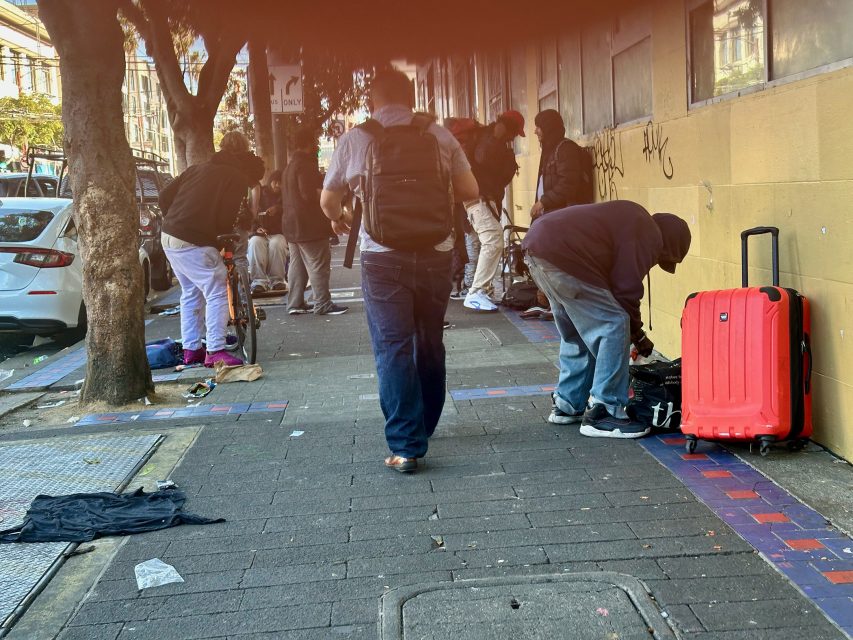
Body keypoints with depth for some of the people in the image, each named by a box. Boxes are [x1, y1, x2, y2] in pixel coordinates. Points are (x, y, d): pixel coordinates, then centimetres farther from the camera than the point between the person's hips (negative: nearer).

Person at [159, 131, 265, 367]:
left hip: (169, 235, 8)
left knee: (190, 293, 20)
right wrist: (226, 233, 10)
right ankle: (215, 352, -3)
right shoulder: (238, 179, -4)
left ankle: (191, 349, 25)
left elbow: (165, 197, 14)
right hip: (193, 244, -8)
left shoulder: (198, 168, 17)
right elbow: (226, 220, -11)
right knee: (217, 293, 0)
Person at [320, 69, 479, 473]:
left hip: (383, 256, -2)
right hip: (435, 253, 3)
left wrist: (338, 220, 36)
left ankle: (405, 446, -7)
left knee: (393, 350, 0)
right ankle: (424, 427, 34)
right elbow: (470, 191, 8)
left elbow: (328, 201, 13)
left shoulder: (354, 140, 1)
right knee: (430, 344, 18)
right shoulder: (439, 136, 3)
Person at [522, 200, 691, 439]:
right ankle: (602, 414, -2)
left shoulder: (633, 220, 25)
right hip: (561, 255, -11)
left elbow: (615, 281, 27)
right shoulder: (650, 237, -4)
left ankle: (567, 406, 29)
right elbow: (627, 291, -5)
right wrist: (638, 335, 10)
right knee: (614, 327, -5)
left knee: (576, 334, 22)